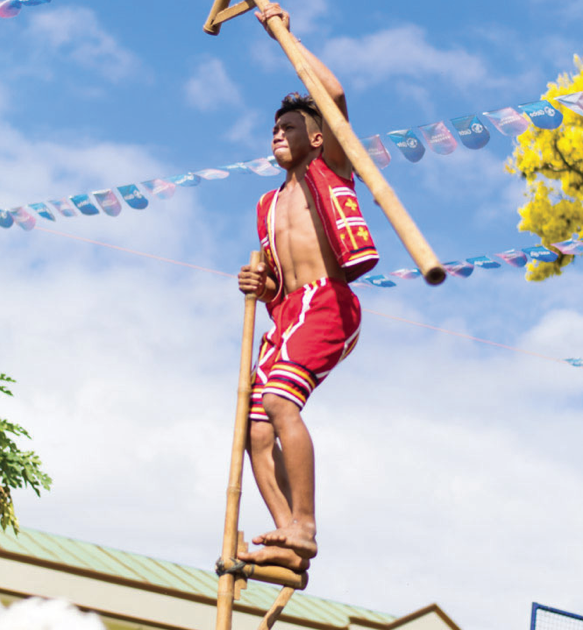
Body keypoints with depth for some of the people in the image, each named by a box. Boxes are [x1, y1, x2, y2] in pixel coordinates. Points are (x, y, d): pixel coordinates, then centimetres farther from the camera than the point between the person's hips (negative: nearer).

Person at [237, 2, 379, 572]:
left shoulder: (328, 169, 13)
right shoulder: (268, 205, 30)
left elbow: (334, 94, -3)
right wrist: (262, 287, 7)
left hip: (326, 300, -7)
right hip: (287, 312, 8)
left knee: (278, 399, -27)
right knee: (257, 429, -6)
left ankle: (302, 526, -29)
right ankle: (288, 539, -10)